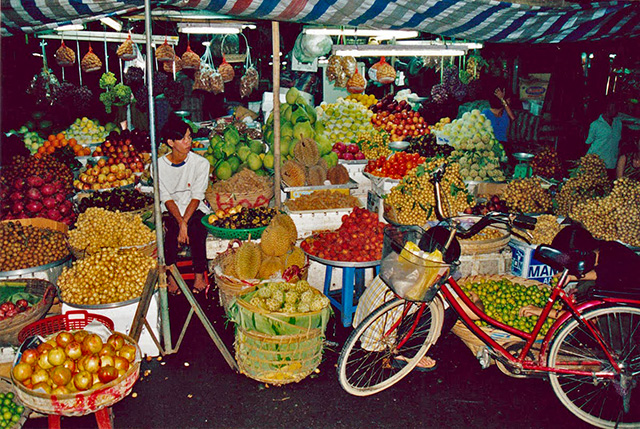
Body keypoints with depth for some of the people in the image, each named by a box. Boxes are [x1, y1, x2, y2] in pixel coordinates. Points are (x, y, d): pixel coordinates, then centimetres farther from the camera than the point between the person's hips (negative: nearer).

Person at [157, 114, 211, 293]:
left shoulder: (200, 163, -5)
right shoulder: (159, 165, -3)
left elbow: (197, 196, -9)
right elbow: (166, 198, -6)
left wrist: (185, 222, -23)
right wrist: (180, 222, -22)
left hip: (195, 209, 0)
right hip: (171, 212, 0)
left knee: (195, 229, -31)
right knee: (171, 230, -31)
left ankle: (200, 274, -12)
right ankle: (172, 274, -13)